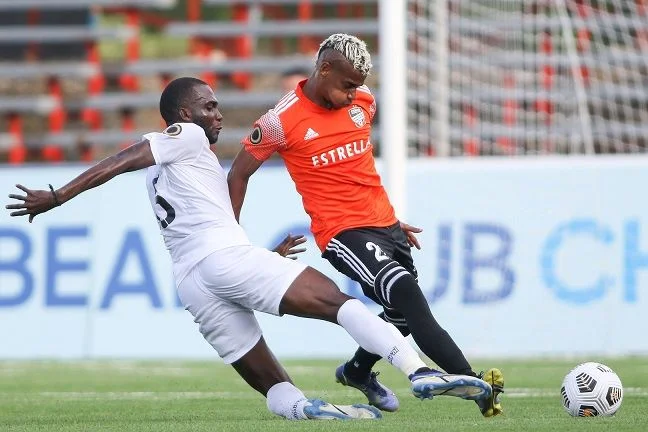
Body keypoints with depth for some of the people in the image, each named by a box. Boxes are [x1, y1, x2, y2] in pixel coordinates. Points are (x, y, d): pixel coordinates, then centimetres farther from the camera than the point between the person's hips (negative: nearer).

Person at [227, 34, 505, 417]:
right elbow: (239, 174, 0)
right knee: (409, 297, -23)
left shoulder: (364, 101, 5)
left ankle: (357, 372, 46)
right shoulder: (282, 121, -11)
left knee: (402, 315, 17)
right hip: (344, 234, -7)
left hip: (385, 223, 7)